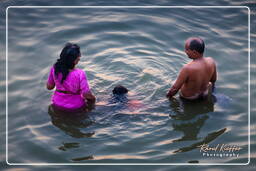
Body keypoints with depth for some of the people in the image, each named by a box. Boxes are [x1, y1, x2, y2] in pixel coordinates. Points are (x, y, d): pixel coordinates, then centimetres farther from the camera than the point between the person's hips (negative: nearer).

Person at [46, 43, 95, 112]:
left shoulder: (54, 68, -19)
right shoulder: (80, 74, -32)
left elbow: (49, 87, -5)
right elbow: (86, 94, -25)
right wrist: (92, 97, -3)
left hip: (57, 104, 4)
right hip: (75, 107, -3)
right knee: (92, 99, 28)